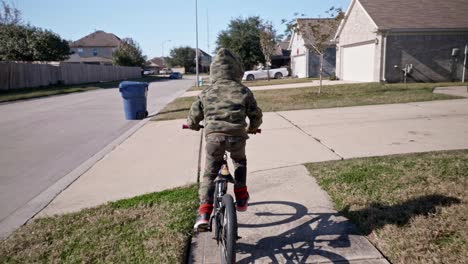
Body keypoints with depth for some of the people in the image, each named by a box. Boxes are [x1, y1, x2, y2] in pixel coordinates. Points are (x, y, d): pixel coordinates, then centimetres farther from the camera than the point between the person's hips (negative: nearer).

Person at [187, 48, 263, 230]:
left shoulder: (206, 92, 13)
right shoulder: (243, 91, 11)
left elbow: (194, 115, 18)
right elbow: (256, 115, 15)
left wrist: (193, 126, 40)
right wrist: (252, 128, 35)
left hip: (213, 135, 0)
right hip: (237, 135, 0)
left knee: (209, 173, 14)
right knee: (240, 163, 31)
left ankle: (204, 212, 4)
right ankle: (241, 198, 30)